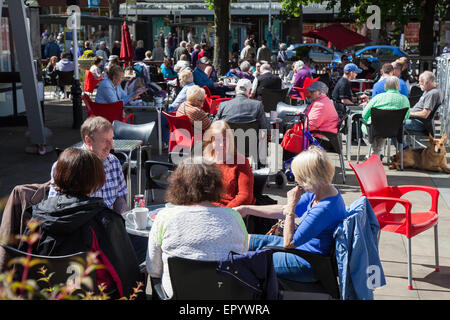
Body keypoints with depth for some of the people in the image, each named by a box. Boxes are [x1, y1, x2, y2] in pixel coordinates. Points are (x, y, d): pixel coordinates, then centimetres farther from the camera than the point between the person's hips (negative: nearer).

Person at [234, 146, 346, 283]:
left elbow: (288, 243, -26)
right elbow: (284, 211, 10)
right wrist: (246, 209, 10)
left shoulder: (324, 209, -32)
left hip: (308, 266, -9)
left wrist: (291, 205, -22)